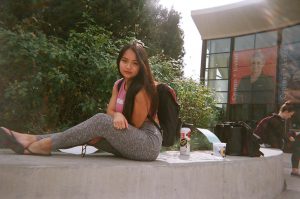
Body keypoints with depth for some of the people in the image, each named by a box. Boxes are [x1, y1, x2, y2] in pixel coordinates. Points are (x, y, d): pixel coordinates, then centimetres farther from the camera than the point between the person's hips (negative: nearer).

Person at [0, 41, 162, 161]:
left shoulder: (143, 89, -16)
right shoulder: (119, 85, 8)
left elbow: (135, 124, -12)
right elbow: (110, 111, -1)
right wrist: (118, 115, -25)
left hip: (149, 143, -7)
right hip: (130, 141, 7)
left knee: (101, 121, -25)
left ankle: (45, 145, -18)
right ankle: (32, 139, -9)